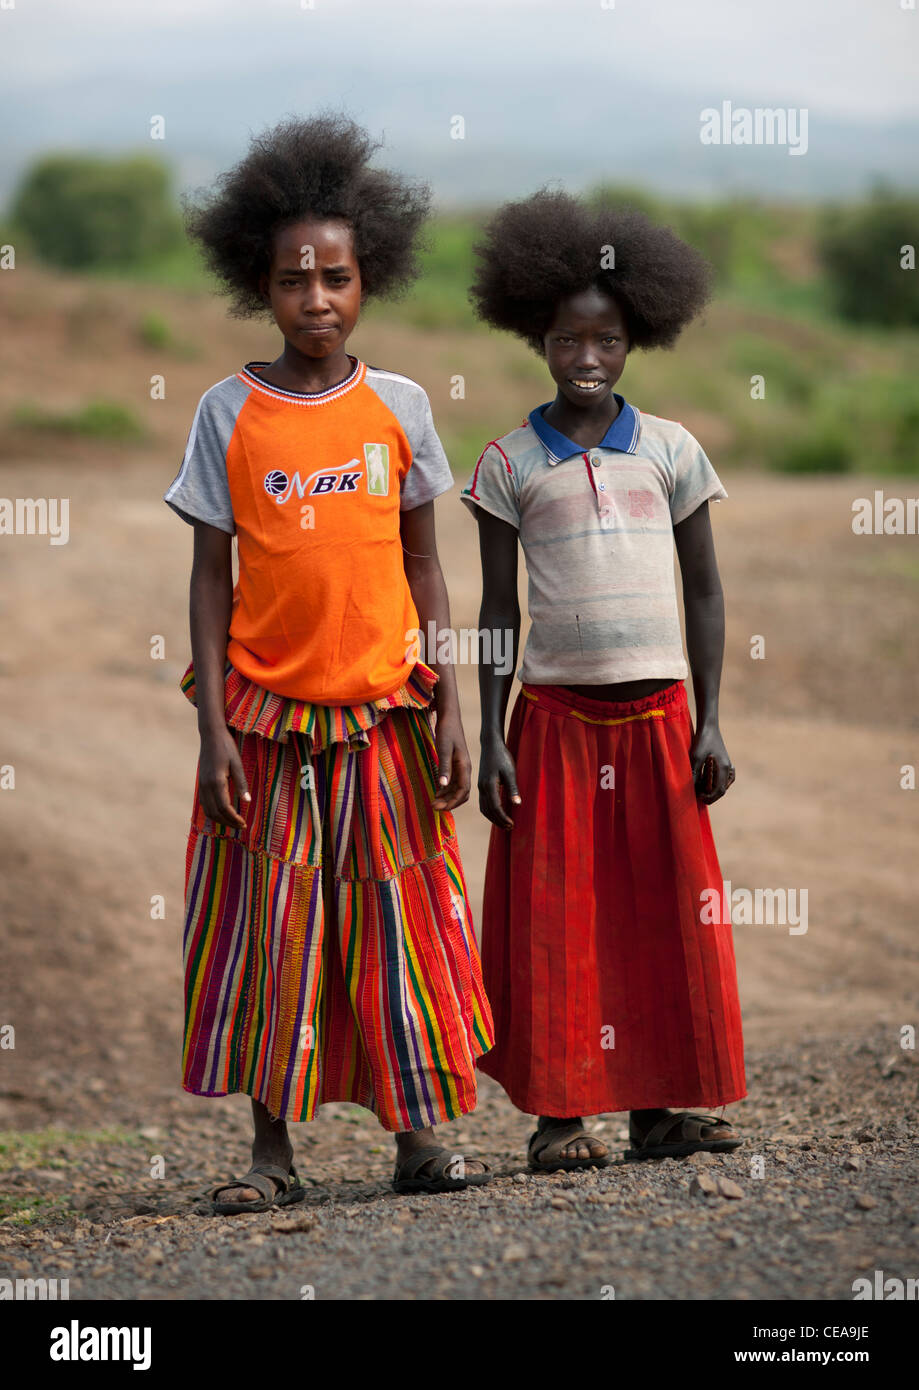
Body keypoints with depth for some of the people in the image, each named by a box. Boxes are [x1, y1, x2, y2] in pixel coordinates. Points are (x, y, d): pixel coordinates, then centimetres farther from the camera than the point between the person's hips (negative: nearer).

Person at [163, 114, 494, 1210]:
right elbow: (212, 576, 1)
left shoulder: (399, 406, 3)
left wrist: (447, 707, 3)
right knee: (267, 928, 2)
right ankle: (272, 1150, 10)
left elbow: (423, 568, 8)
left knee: (398, 919, 4)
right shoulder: (229, 413, 0)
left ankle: (416, 1135, 12)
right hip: (266, 710, -1)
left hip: (383, 709, 1)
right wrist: (213, 726, -5)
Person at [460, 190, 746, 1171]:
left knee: (664, 909, 3)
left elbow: (704, 591, 8)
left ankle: (659, 1109, 10)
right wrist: (492, 738, -2)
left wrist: (710, 721, 2)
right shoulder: (510, 464, 3)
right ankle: (559, 1113, 4)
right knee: (555, 915, -1)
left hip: (655, 712, 1)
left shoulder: (670, 450, 6)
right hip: (554, 713, -1)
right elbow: (498, 610, 4)